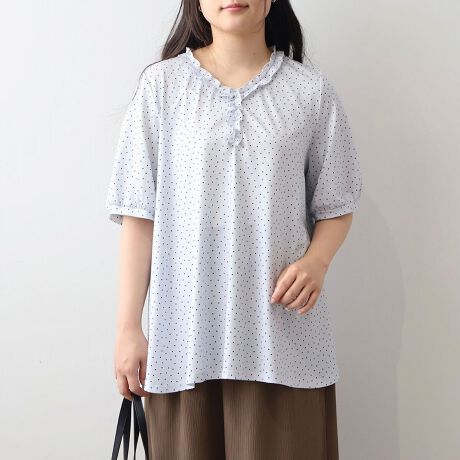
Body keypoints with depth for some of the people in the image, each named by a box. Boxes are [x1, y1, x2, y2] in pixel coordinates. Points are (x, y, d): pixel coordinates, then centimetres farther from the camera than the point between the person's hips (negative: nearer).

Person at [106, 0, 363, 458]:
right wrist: (128, 327, -2)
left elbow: (335, 205, 9)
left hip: (283, 331, 1)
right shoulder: (162, 84, 1)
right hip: (184, 331, 0)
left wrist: (316, 260, -12)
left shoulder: (310, 89, 3)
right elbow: (140, 214, 0)